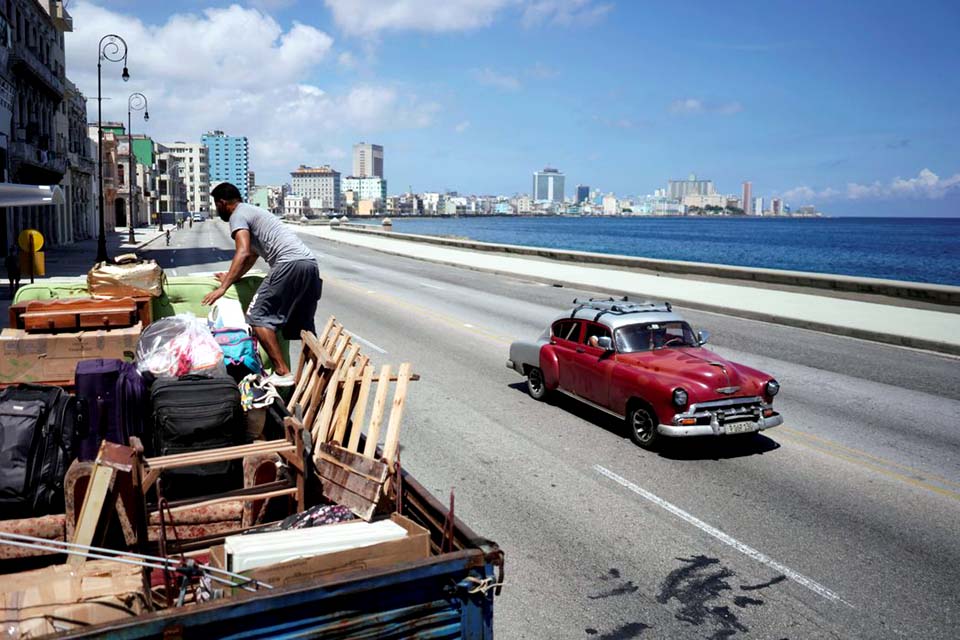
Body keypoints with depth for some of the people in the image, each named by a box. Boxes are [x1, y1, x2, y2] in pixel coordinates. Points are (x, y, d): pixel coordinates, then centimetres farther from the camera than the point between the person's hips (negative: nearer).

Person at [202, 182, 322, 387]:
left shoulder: (238, 215, 4)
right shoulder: (253, 211, 33)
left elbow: (243, 253, -13)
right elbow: (252, 256, 44)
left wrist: (223, 287, -15)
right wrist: (232, 277, 54)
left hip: (290, 263, -9)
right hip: (310, 263, 9)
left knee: (258, 317, -5)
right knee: (302, 324, 16)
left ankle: (282, 373, -12)